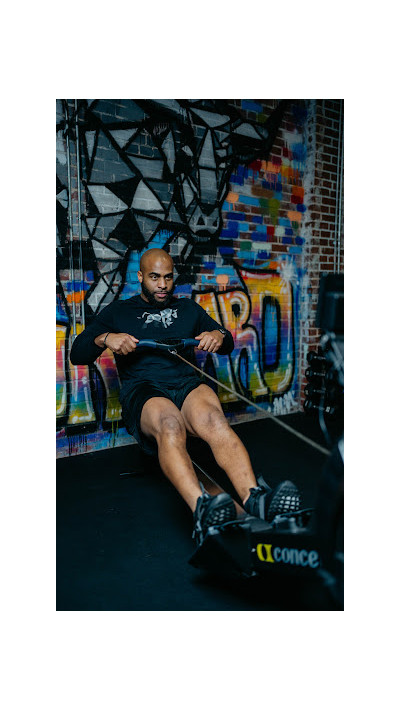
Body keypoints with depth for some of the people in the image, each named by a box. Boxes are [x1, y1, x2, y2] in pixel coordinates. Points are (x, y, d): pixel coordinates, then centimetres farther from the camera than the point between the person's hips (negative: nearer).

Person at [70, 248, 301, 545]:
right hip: (144, 391, -2)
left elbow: (228, 345, 28)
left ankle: (255, 499, -55)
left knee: (215, 420, -36)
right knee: (170, 424, -40)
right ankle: (202, 509, -60)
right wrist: (105, 338, -8)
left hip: (188, 384, 2)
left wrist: (219, 336, 2)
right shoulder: (117, 312, 22)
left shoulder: (188, 308, 28)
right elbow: (77, 353, 15)